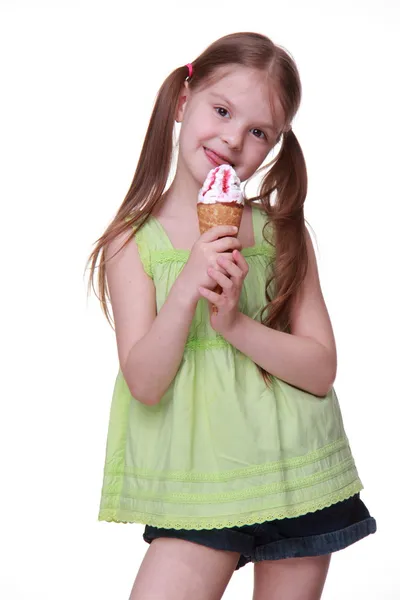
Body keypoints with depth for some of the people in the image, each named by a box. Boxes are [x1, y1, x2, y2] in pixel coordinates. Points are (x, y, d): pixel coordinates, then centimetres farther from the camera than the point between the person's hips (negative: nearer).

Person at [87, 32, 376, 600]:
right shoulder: (134, 241, -4)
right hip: (196, 485, -1)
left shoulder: (282, 231, -1)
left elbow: (322, 370, -6)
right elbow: (144, 384, -11)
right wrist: (185, 292, -25)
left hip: (298, 477, 2)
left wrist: (235, 323, -21)